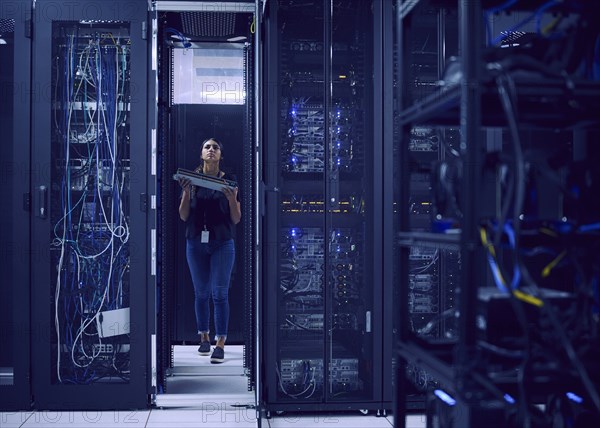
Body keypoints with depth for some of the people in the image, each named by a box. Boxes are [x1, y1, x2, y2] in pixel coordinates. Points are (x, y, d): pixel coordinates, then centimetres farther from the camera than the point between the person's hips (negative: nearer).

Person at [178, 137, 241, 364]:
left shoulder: (229, 181, 1)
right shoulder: (191, 180, 4)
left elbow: (236, 219, 0)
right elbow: (183, 216, 2)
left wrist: (232, 198, -17)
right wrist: (186, 193, -12)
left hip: (222, 243, -2)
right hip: (196, 243, 2)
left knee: (220, 293, -5)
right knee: (200, 292, 9)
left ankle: (220, 343, -4)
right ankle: (204, 337, 21)